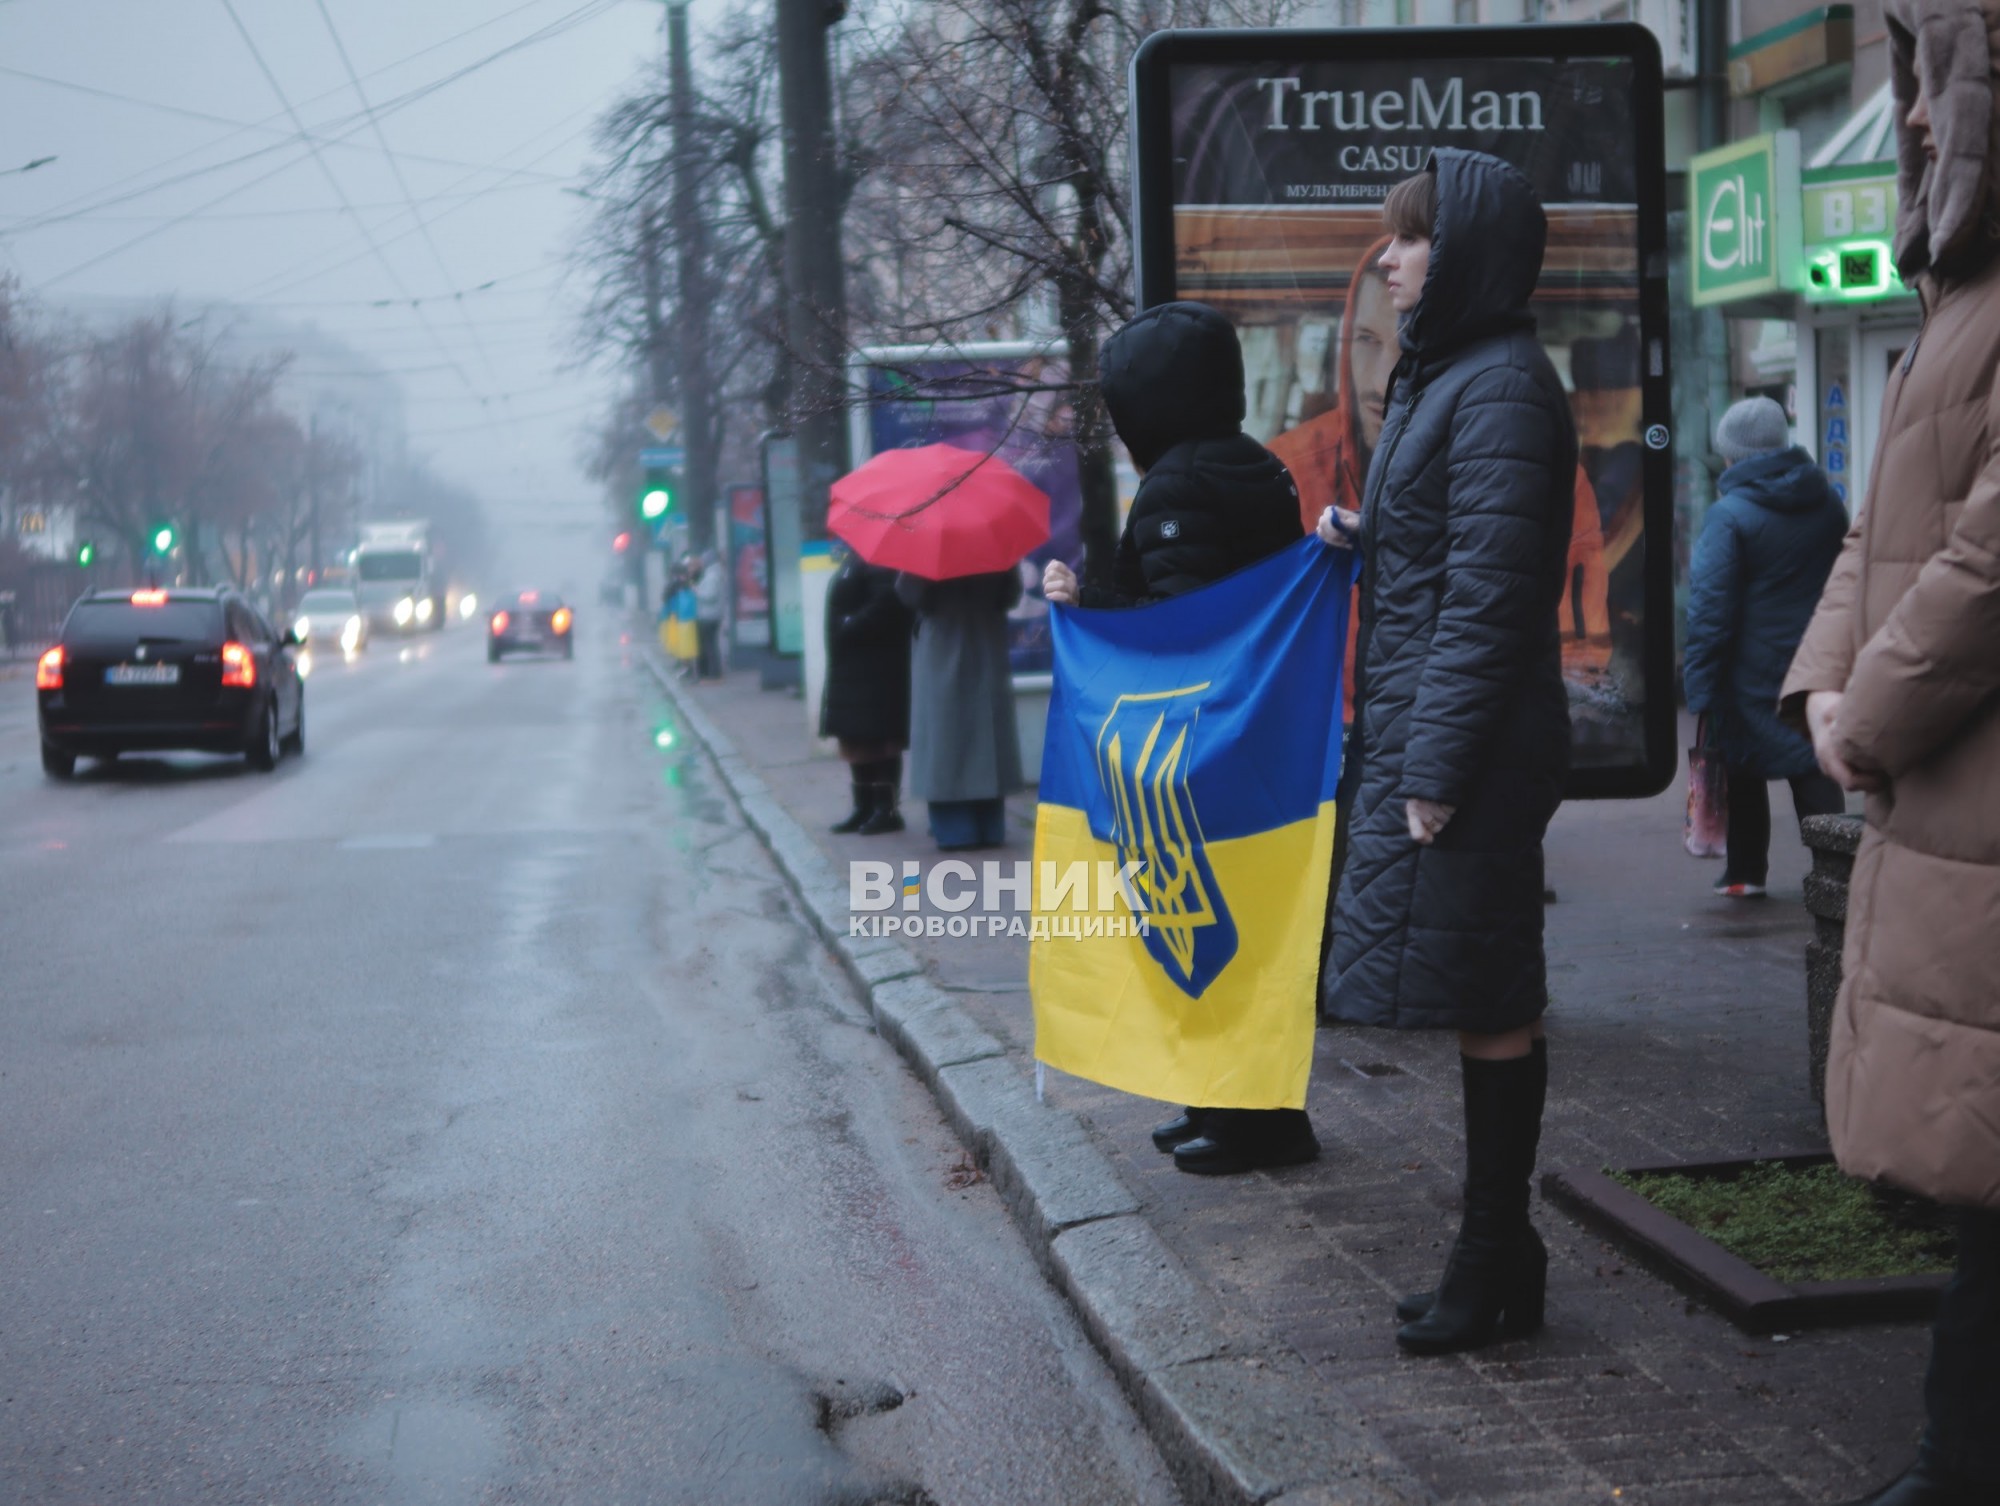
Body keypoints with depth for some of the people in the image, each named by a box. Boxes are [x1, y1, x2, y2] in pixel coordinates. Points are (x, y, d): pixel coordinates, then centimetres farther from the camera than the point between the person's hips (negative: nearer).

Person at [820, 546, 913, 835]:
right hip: (850, 669, 10)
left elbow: (885, 604, -25)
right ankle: (865, 807, 20)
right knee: (854, 741, 13)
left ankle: (887, 810, 2)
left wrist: (850, 627, -20)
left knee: (878, 740, -4)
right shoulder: (852, 559, 16)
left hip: (875, 671, -10)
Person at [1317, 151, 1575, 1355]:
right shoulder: (1449, 377, 17)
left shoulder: (1500, 390, -13)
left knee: (1485, 1006, -3)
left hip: (1470, 747, -10)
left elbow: (1488, 593, -18)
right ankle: (1500, 1258, 21)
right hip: (1422, 733, 10)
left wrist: (1435, 772, -19)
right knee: (1486, 1005, 13)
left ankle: (1497, 1266, 6)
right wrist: (1361, 541, 6)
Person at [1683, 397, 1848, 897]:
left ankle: (1745, 870, 19)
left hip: (1754, 673, -4)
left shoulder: (1729, 514, -13)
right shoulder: (1828, 504, 6)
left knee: (1744, 771, 12)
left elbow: (1710, 610, -15)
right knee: (1815, 771, 7)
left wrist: (1700, 687, -12)